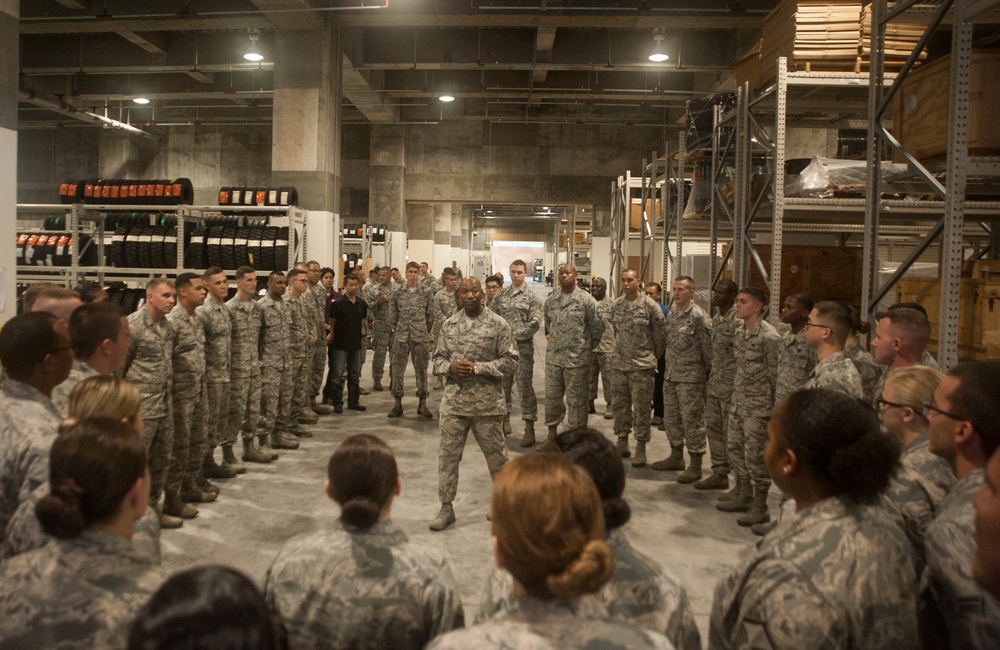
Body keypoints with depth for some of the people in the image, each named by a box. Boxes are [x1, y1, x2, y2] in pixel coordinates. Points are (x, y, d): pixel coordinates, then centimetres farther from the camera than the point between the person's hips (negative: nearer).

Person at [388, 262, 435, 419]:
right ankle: (397, 403, 10)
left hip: (420, 337, -1)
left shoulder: (426, 293, 2)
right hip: (401, 337, 1)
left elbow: (430, 315, 6)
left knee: (421, 369, 3)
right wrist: (397, 330, 7)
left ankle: (422, 403, 12)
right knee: (397, 368, 1)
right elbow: (392, 315, 9)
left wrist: (425, 332, 8)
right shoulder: (398, 293, 5)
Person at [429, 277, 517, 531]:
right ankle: (446, 508, 18)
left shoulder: (498, 325, -5)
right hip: (454, 401, 3)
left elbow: (510, 360, -8)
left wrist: (478, 368, -17)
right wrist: (450, 367, -11)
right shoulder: (449, 325, 7)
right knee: (448, 454, 6)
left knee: (496, 454, 9)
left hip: (487, 403, -3)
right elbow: (438, 358, 12)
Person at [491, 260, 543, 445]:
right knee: (503, 384, 14)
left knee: (524, 386, -4)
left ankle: (529, 427, 0)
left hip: (522, 347, -4)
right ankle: (504, 418, 31)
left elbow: (535, 323, -11)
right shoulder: (501, 294, 10)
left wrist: (515, 334, -16)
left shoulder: (531, 296, -3)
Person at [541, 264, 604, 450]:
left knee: (576, 400, 3)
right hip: (553, 357, 5)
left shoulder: (586, 300, -7)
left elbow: (597, 327, -2)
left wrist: (588, 347, 6)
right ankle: (552, 434, 25)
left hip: (577, 359, -5)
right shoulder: (550, 299, 8)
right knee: (552, 397, 12)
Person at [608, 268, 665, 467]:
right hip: (618, 364, 5)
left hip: (642, 365, -5)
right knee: (620, 405, 12)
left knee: (641, 408, 0)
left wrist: (654, 356, 3)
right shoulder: (616, 305, 7)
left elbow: (660, 335, -3)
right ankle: (622, 443, 25)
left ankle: (641, 448, 9)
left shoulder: (650, 306, -9)